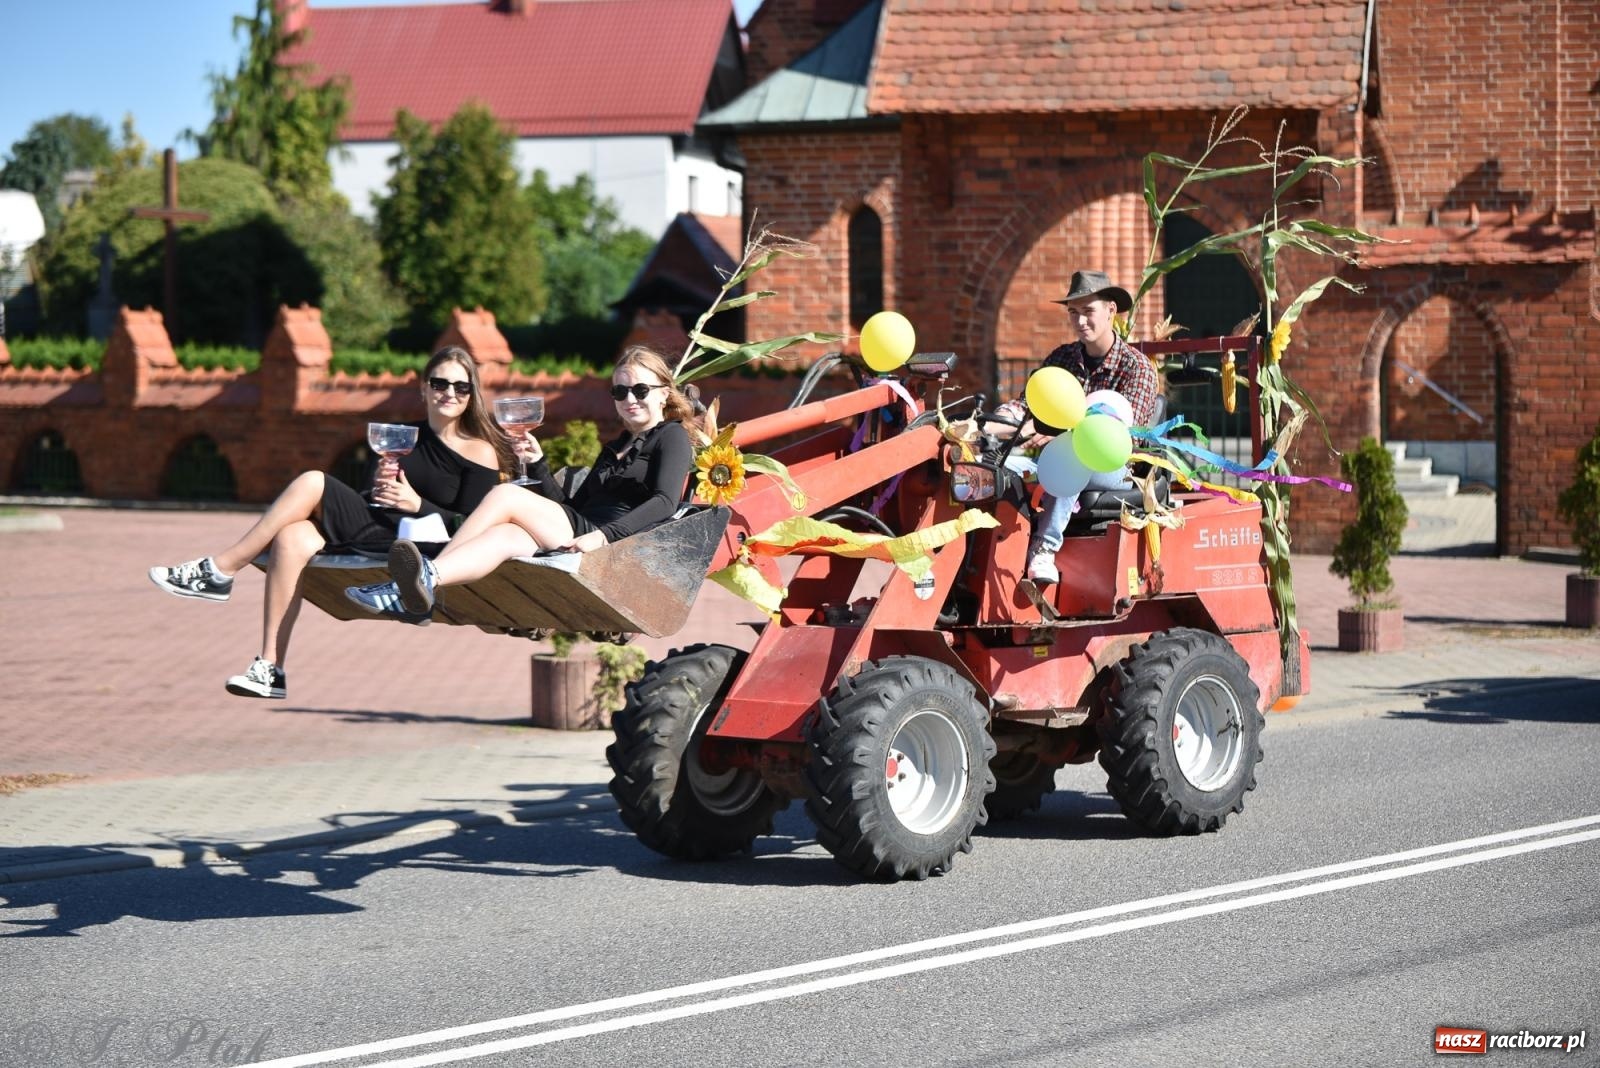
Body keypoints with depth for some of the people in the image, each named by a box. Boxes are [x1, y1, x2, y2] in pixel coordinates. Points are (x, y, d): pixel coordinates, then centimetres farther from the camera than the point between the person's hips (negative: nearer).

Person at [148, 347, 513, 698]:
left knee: (312, 483, -19)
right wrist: (377, 489, 1)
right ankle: (270, 669, -25)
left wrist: (417, 504, -17)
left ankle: (219, 572, -12)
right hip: (373, 528, 7)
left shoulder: (481, 453, 0)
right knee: (292, 539, -24)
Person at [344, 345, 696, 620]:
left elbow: (665, 501, -11)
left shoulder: (672, 437, 8)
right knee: (505, 536, -25)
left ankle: (428, 575, -36)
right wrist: (538, 464, 11)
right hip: (575, 537, 7)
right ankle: (411, 595, -48)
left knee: (505, 496, -21)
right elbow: (570, 506, 27)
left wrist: (604, 535, -23)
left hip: (614, 545, -6)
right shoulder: (614, 447, 34)